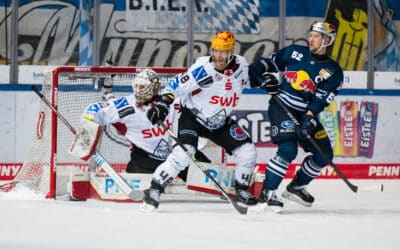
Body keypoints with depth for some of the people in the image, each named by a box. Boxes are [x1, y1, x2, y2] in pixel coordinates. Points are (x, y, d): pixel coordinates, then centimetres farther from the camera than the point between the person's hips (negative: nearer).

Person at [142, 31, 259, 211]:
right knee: (183, 153, -26)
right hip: (193, 117, -6)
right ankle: (154, 190, -17)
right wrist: (162, 105, -33)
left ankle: (241, 190, 19)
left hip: (220, 122, 6)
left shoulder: (241, 66, -8)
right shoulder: (202, 69, -26)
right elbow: (174, 86, -23)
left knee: (247, 152, -2)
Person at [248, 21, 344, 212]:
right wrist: (263, 75, -10)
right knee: (288, 150, -23)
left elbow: (321, 99, -13)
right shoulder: (294, 52, 1)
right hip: (281, 106, -4)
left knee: (324, 155, 6)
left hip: (305, 113, 4)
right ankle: (266, 193, -16)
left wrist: (310, 118, -26)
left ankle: (296, 187, 26)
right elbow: (269, 62, 12)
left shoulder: (333, 72, -1)